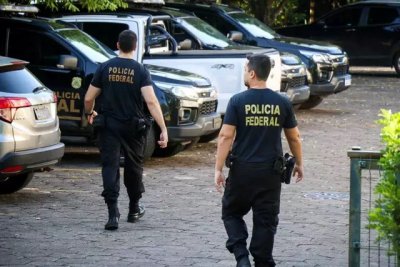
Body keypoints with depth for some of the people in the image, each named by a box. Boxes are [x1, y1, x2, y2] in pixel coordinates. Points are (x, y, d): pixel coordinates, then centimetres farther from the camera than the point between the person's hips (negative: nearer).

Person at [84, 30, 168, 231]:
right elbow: (151, 102, -18)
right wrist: (163, 129, -19)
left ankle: (113, 214, -17)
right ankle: (134, 210, 32)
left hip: (108, 125, 0)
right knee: (133, 167, 17)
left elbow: (88, 98, 0)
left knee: (110, 167, -3)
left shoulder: (105, 68, -3)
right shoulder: (140, 71, -7)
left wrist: (89, 114, 22)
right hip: (133, 127, 0)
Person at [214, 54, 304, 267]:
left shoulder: (238, 101, -8)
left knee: (232, 213, 13)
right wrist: (298, 163, 22)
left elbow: (226, 136, -11)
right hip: (270, 172, 2)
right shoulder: (282, 103, 1)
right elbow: (294, 137, 8)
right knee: (266, 220, 9)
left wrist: (218, 169, -8)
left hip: (242, 169, -2)